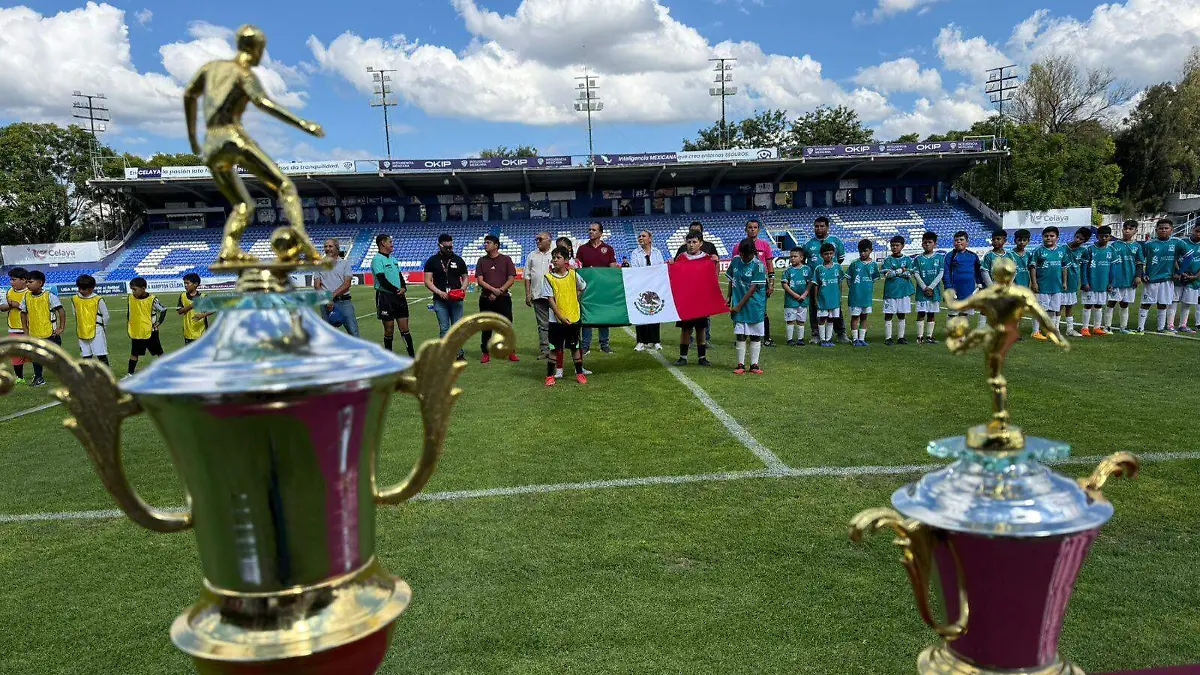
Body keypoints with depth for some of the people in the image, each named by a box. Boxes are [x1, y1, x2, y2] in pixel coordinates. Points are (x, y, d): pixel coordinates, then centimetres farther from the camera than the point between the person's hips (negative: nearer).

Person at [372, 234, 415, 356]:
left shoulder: (393, 259, 16)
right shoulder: (377, 259, -9)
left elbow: (400, 276, 15)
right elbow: (382, 280, -16)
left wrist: (403, 288, -5)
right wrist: (397, 291, -12)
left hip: (399, 297, 7)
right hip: (385, 297, -7)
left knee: (404, 328, 7)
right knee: (389, 330, 1)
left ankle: (412, 354, 10)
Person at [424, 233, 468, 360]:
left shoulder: (458, 260, 10)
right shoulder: (432, 261, 5)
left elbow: (465, 277, 14)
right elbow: (427, 281, 1)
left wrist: (463, 288, -8)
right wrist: (439, 292, -13)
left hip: (456, 300, 1)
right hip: (440, 301, -1)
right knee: (444, 328, 1)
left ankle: (460, 353, 9)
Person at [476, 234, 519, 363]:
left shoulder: (506, 260, 4)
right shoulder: (481, 261, 9)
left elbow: (511, 279, -1)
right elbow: (480, 281, 0)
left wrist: (499, 292, -12)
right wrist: (493, 289, -15)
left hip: (503, 298, -2)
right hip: (486, 299, 2)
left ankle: (511, 352, 8)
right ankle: (485, 353, 11)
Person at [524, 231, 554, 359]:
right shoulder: (532, 256, 14)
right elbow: (527, 276, 13)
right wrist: (527, 294, 5)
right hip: (538, 294, 3)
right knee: (542, 324, 4)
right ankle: (544, 350, 7)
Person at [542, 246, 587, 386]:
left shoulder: (573, 274, -1)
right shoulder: (549, 277, -7)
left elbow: (582, 287, 18)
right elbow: (550, 299, -10)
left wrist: (577, 297, 6)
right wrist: (560, 316, -16)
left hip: (573, 317, 1)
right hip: (556, 319, -1)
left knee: (575, 346, 11)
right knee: (555, 348, 3)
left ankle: (579, 373, 22)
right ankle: (550, 375, 12)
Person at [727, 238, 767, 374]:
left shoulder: (758, 265, -11)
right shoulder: (735, 261, 3)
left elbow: (753, 288, -13)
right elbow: (731, 280, 15)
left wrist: (739, 305, -13)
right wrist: (729, 297, 9)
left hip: (754, 305, -3)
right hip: (738, 305, 3)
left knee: (755, 336, 4)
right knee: (740, 335, 2)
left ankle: (754, 365, 12)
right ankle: (740, 365, 8)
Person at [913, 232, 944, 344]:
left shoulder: (940, 258, 4)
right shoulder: (918, 259, 3)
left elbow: (940, 274, -2)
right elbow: (916, 275, -1)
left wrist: (931, 287, -11)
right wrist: (924, 288, -11)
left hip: (935, 290, 1)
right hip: (922, 290, -1)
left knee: (932, 314, 6)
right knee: (921, 313, -4)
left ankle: (929, 336, 12)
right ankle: (920, 337, 0)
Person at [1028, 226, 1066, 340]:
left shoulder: (1061, 251, 7)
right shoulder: (1038, 251, -5)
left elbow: (1064, 267, 14)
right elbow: (1033, 267, -7)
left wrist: (1064, 282, 13)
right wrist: (1034, 283, -11)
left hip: (1057, 286, 5)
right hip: (1042, 286, -4)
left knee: (1053, 310, 12)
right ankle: (1036, 331, 6)